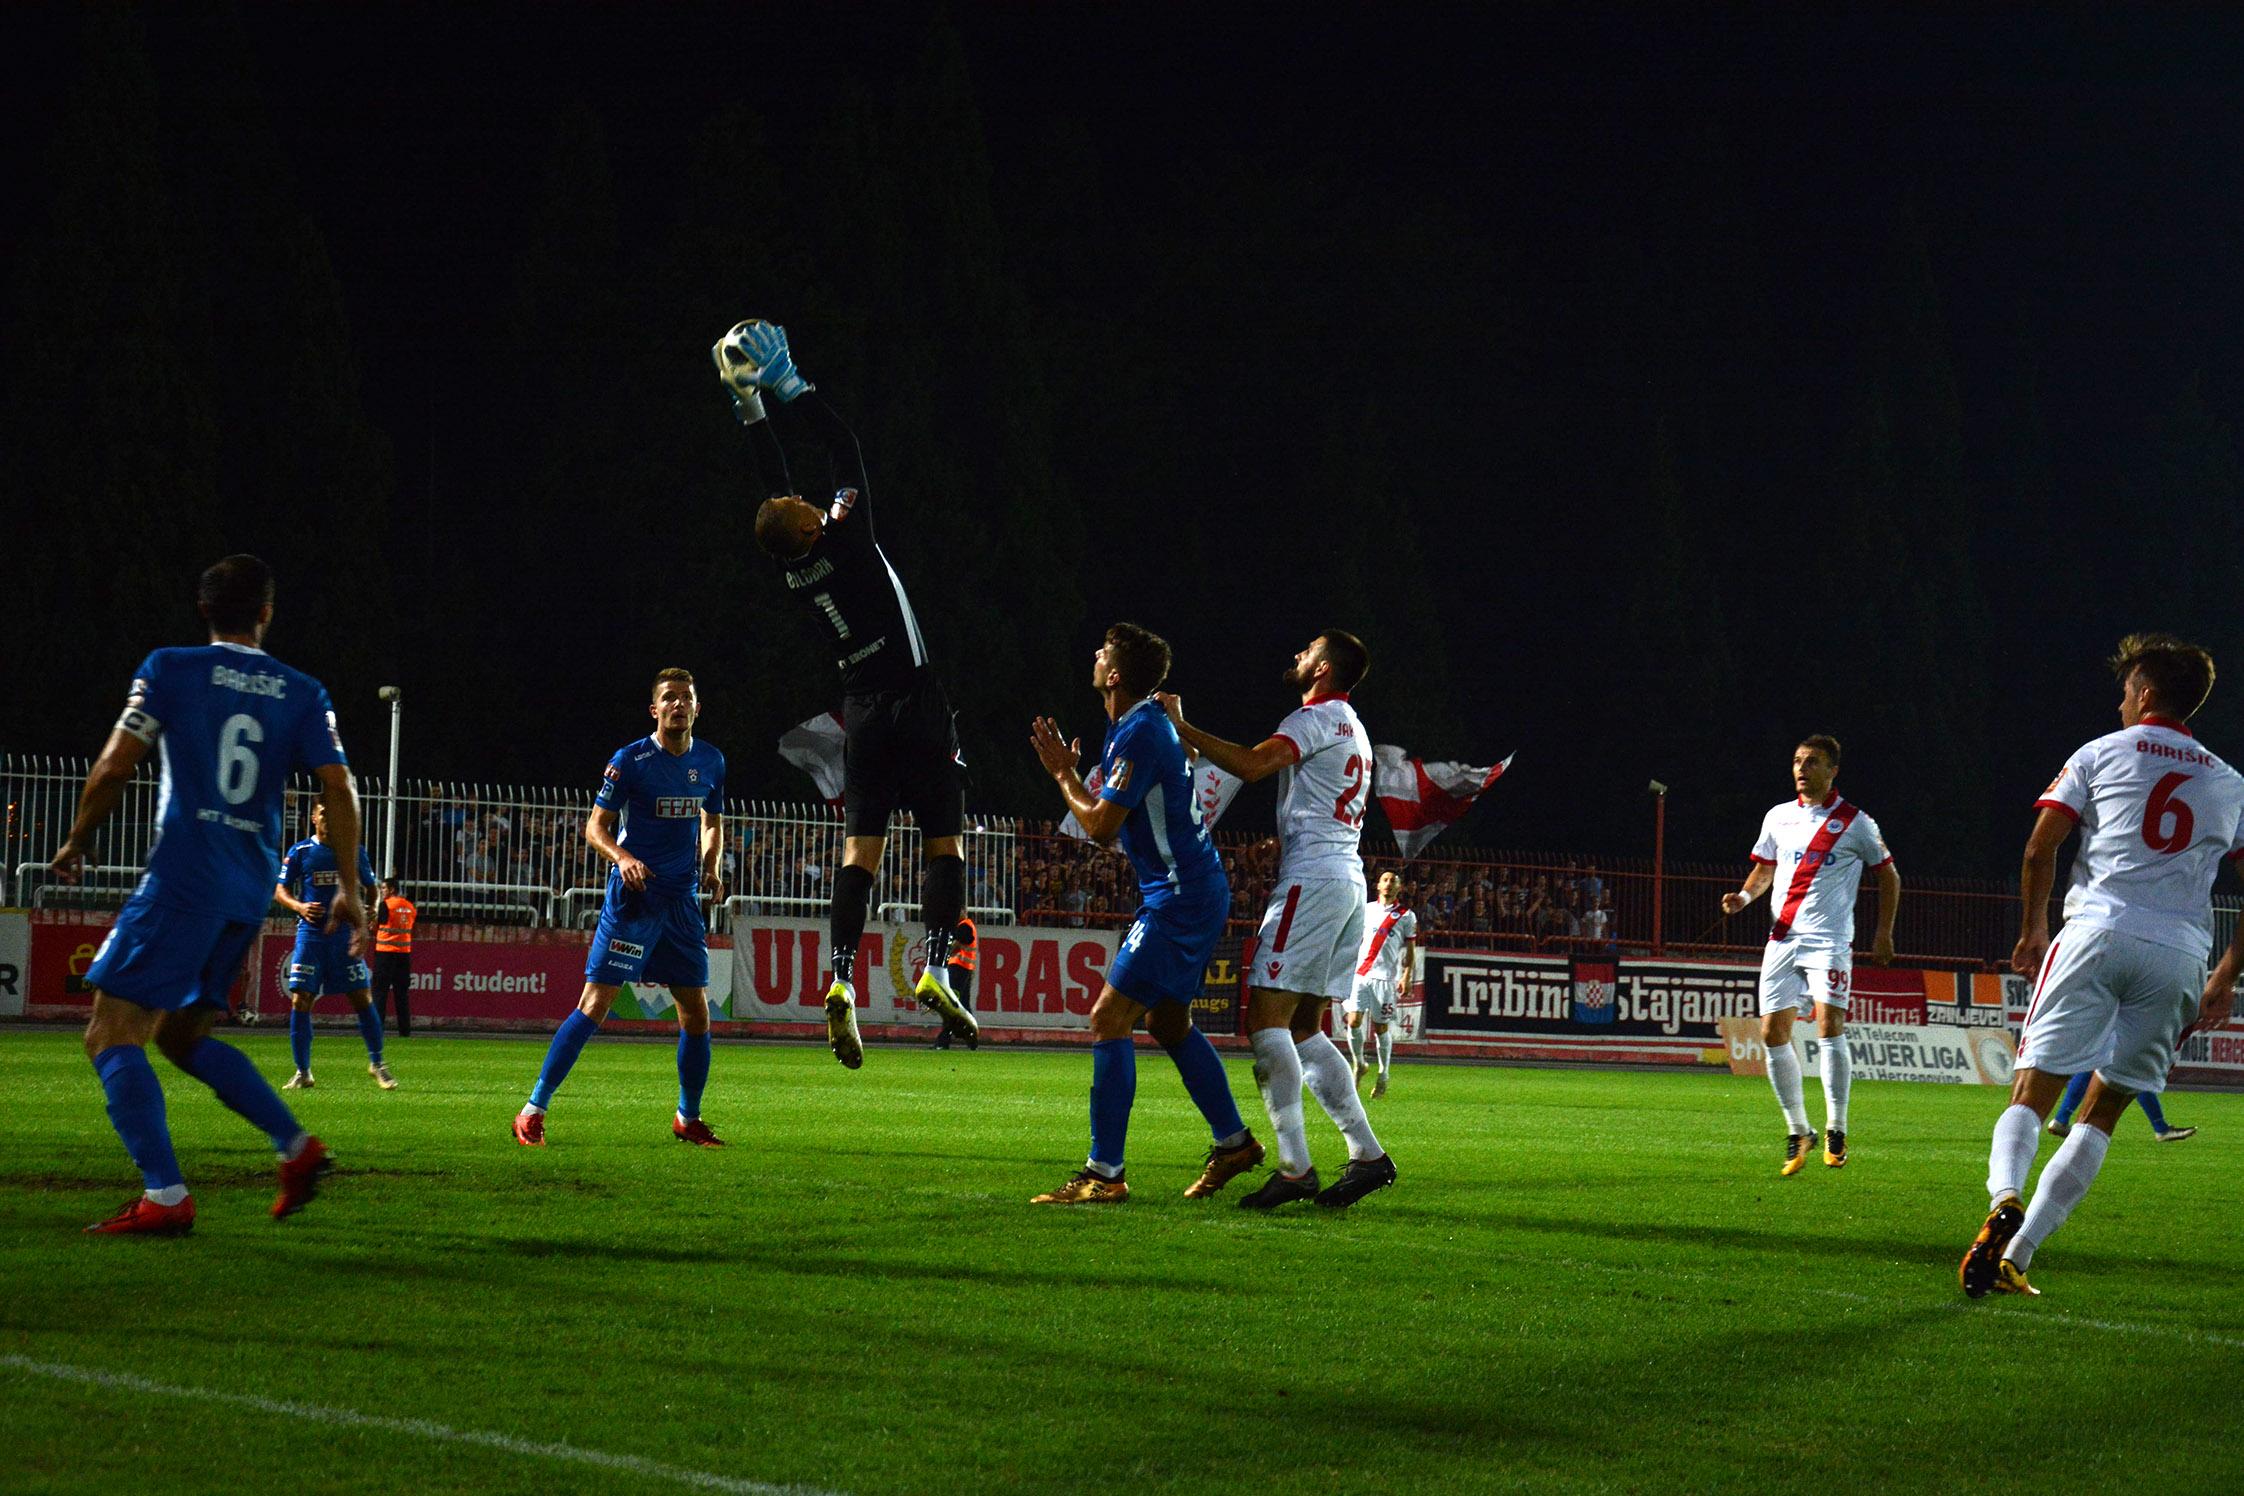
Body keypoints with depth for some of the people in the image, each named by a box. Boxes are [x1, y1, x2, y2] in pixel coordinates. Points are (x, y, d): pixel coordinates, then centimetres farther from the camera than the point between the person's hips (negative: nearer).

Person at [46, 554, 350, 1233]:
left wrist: (76, 843, 11)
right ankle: (296, 1146, 13)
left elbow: (113, 769, -3)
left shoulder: (169, 669, 0)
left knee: (112, 1033, -4)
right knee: (182, 1035, 22)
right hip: (252, 889, 6)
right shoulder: (303, 693, 10)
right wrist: (349, 888, 9)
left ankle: (164, 1197, -17)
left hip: (183, 874, -6)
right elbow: (339, 788, 3)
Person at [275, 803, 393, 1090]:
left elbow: (372, 889, 16)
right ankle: (302, 1072, 3)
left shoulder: (354, 850, 8)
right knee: (300, 1001, -6)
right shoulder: (300, 851, 3)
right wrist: (299, 906, -16)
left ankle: (377, 1064, 12)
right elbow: (280, 891, 4)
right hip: (311, 934, -1)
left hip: (346, 934, 1)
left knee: (363, 999, -3)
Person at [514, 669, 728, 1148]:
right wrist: (623, 857, -23)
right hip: (633, 896, -5)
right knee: (595, 1005, -11)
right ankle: (532, 1113, -7)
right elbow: (595, 826, -4)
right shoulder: (629, 761, -7)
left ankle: (689, 1119, 23)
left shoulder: (711, 762, 8)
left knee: (696, 1014, 5)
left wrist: (710, 867, 6)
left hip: (683, 901, 5)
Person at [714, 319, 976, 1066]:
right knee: (944, 842, 0)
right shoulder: (845, 536, -11)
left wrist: (750, 403, 17)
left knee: (860, 850, 0)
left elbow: (773, 477, 13)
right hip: (913, 698, -5)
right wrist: (788, 387, 2)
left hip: (863, 710, 5)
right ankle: (936, 968, -13)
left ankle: (842, 978, -16)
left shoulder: (793, 568, 2)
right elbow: (844, 447, -4)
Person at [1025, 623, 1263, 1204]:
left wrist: (1064, 775, -1)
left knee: (1109, 1017, -12)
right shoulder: (1140, 725, 14)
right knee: (1168, 1022, 21)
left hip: (1179, 901, -11)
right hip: (1198, 891, 11)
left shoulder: (1140, 735, -18)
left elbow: (1100, 826, -16)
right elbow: (1110, 816, 19)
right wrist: (1067, 772, 12)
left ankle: (1104, 1173, -13)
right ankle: (1233, 1143, 31)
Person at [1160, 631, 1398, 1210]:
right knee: (1303, 1030, 12)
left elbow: (1252, 765, -22)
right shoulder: (1352, 729, 26)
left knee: (1267, 1018, -11)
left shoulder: (1320, 716, -6)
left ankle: (1294, 1168, -18)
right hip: (1348, 882, 10)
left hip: (1312, 880, -10)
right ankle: (1367, 1154, 5)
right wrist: (1279, 846, 22)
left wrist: (1181, 728, -17)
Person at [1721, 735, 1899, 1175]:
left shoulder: (1854, 822, -1)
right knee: (1773, 1032, -1)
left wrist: (1883, 935, 2)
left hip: (1830, 941, -5)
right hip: (1782, 940, 5)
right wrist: (1745, 896, 2)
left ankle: (1835, 1130, -9)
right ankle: (1797, 1131, 12)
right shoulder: (1778, 817, 11)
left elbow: (1888, 875, 7)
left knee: (1829, 1027, -18)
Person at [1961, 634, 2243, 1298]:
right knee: (2102, 1111, 7)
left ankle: (2004, 1200, -34)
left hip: (2099, 930, -2)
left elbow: (2040, 850, 5)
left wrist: (2032, 930, 18)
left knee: (2034, 1088, -4)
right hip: (2180, 955, 3)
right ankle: (2016, 1256, 0)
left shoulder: (2101, 753, 11)